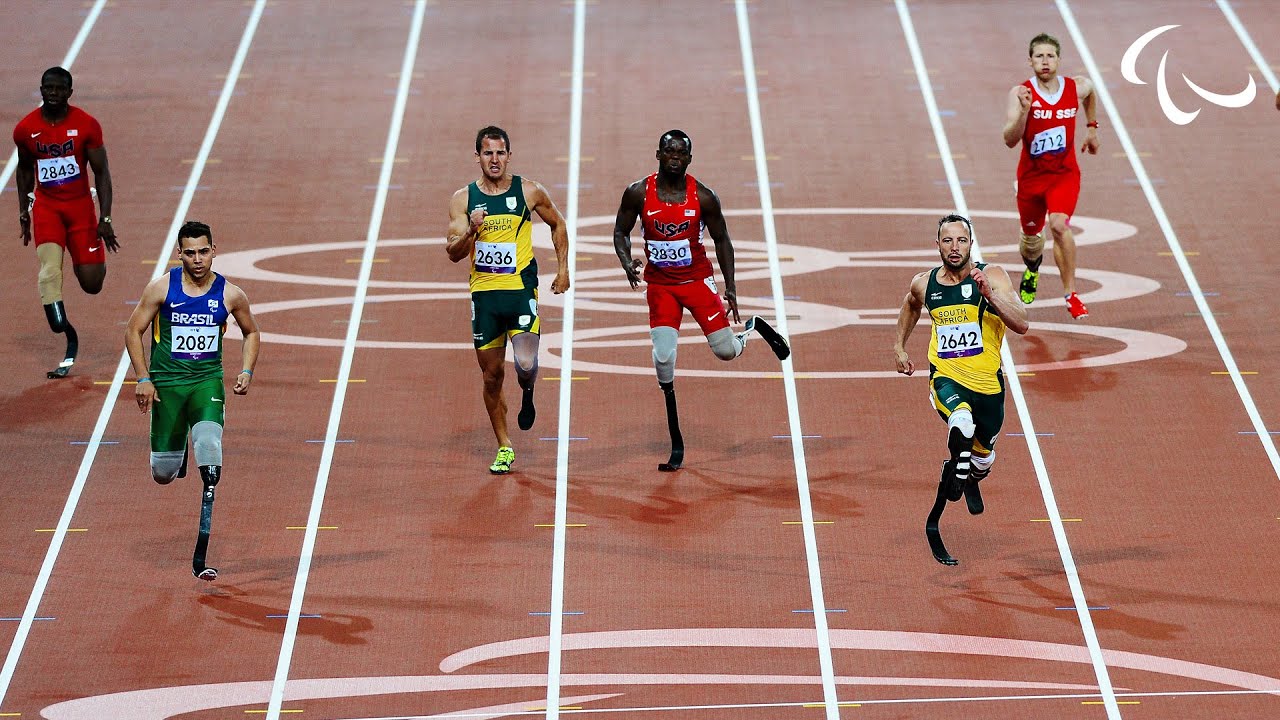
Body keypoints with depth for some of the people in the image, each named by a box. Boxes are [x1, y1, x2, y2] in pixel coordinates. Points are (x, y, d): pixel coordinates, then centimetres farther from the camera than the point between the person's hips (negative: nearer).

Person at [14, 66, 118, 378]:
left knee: (91, 283, 0)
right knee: (49, 267, -22)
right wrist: (23, 212, 14)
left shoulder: (86, 125, -10)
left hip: (80, 204, -1)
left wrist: (105, 219, -11)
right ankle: (67, 339, -16)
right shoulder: (25, 129, -4)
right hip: (46, 205, 1)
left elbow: (101, 171, -5)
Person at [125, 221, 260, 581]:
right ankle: (177, 455, 48)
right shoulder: (162, 288, -5)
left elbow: (251, 333, 16)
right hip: (167, 382, 1)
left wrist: (246, 373, 2)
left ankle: (201, 557, -21)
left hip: (208, 381, 0)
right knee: (162, 475, 3)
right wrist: (143, 379, -6)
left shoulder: (230, 294, -2)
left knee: (209, 446, -24)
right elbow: (134, 331, 2)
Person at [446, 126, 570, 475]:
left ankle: (528, 395, 18)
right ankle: (504, 448, 21)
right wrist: (471, 231, -21)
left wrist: (563, 269, 10)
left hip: (522, 289, -2)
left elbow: (558, 224, 16)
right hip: (484, 293, 2)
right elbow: (452, 253, -2)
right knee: (492, 374, 7)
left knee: (526, 364, -19)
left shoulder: (529, 191, 0)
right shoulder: (463, 199, 2)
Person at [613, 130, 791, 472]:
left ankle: (755, 326, 34)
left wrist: (730, 288, -2)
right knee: (663, 358, -13)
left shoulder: (703, 197, -9)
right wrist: (627, 263, -17)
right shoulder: (638, 193, -7)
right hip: (660, 285, 0)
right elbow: (621, 232, 4)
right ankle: (676, 443, 1)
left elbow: (722, 240, 2)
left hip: (698, 280, 0)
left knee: (726, 351, -5)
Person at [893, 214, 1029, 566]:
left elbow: (1022, 324, -20)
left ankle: (971, 479, 57)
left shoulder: (992, 276, -10)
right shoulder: (924, 283, 0)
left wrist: (989, 293, -31)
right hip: (946, 378, -1)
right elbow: (911, 304, 26)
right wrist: (899, 346, 25)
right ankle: (956, 474, -14)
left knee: (983, 456, 21)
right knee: (962, 424, -36)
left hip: (987, 382, 1)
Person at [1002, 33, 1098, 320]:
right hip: (1031, 175, 1)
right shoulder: (1020, 93, -14)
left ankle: (1070, 294, -15)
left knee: (1059, 225, -25)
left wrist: (1091, 127, 21)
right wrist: (1024, 111, -36)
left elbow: (1091, 94, 21)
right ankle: (1032, 271, 54)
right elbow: (1010, 140, -22)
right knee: (1031, 235, 17)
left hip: (1065, 173, -1)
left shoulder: (1077, 88, -6)